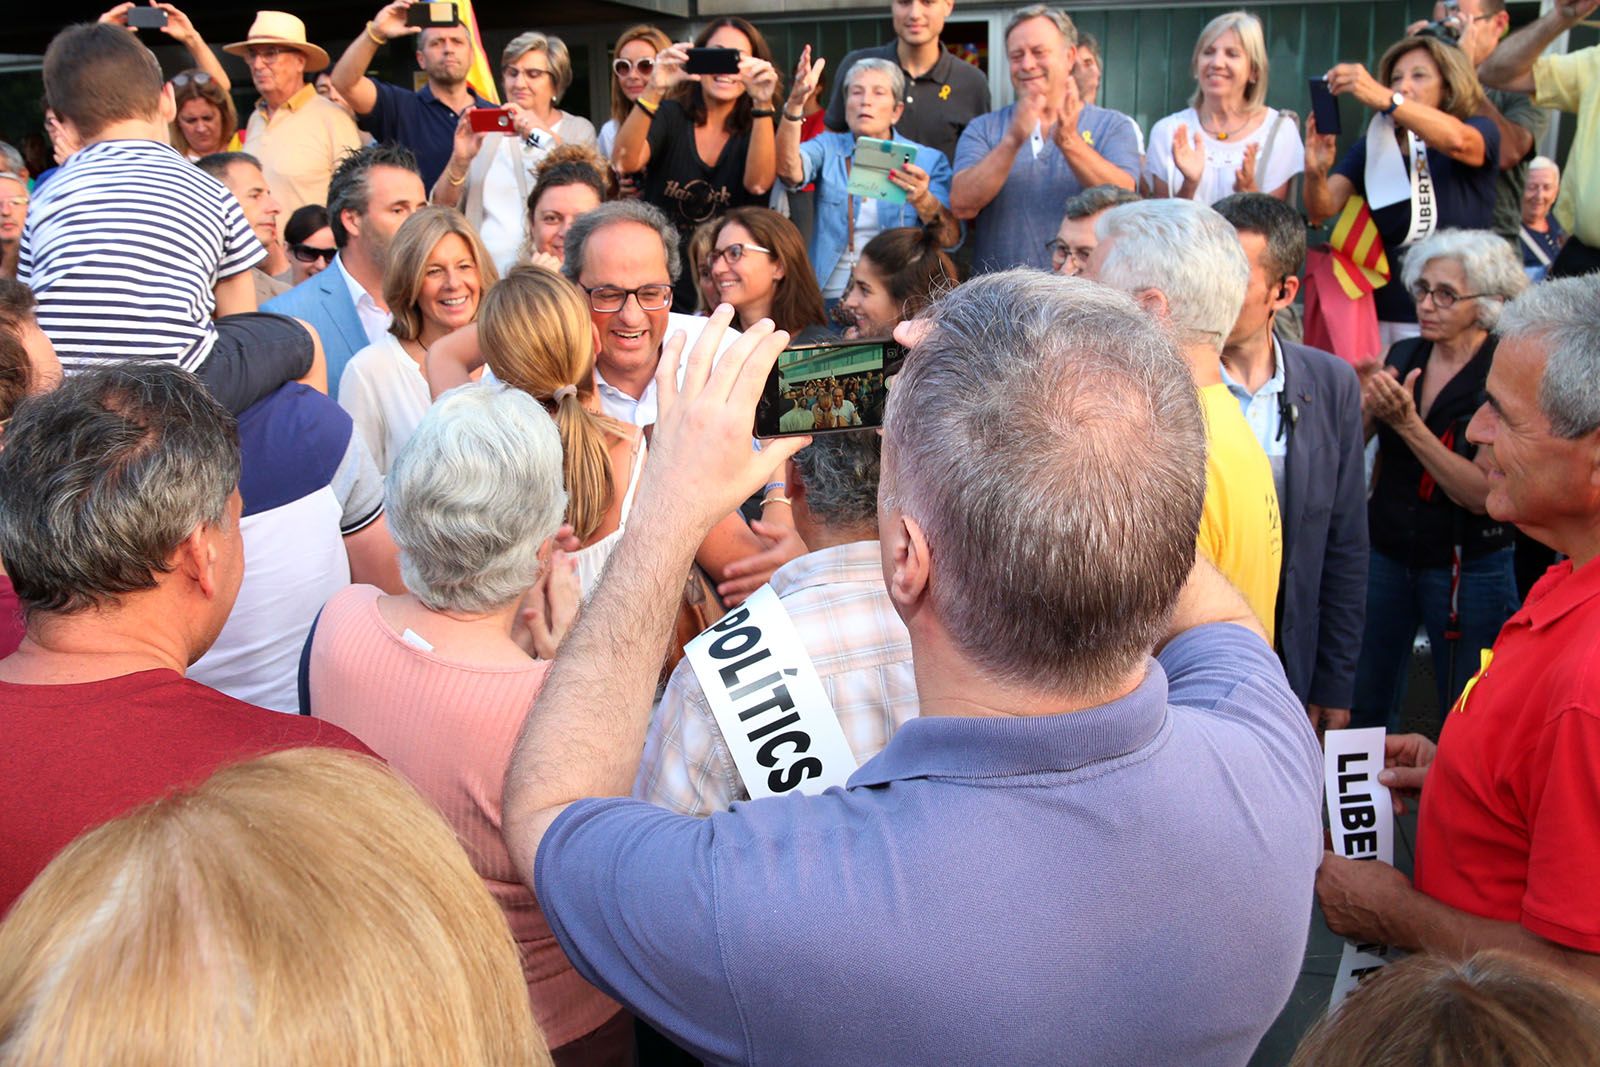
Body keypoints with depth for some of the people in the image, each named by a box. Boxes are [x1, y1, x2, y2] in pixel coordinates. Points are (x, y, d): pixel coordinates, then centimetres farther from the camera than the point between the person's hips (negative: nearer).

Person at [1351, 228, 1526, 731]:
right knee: (1365, 708, 12)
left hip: (1468, 569, -5)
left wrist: (1409, 424, -27)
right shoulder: (1403, 356, 3)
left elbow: (1484, 494, -21)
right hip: (1385, 553, 5)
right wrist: (1367, 405, -17)